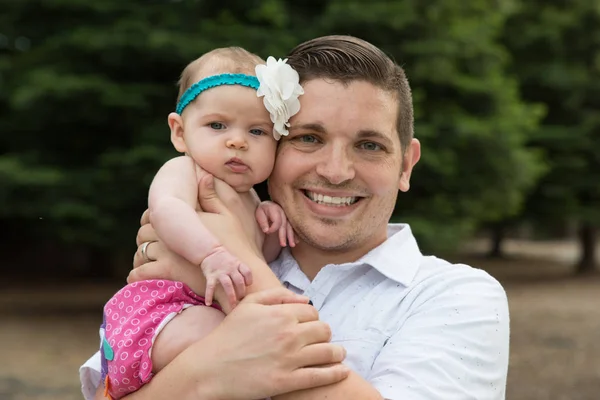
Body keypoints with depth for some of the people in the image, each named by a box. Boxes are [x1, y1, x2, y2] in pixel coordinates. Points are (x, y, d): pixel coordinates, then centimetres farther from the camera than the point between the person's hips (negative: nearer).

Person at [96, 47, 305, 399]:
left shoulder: (246, 196, 22)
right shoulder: (182, 171, -4)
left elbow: (261, 260, 30)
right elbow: (166, 210, -27)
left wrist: (271, 226, 9)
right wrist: (212, 255, -42)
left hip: (220, 315, 9)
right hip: (161, 306, -9)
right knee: (205, 331, -35)